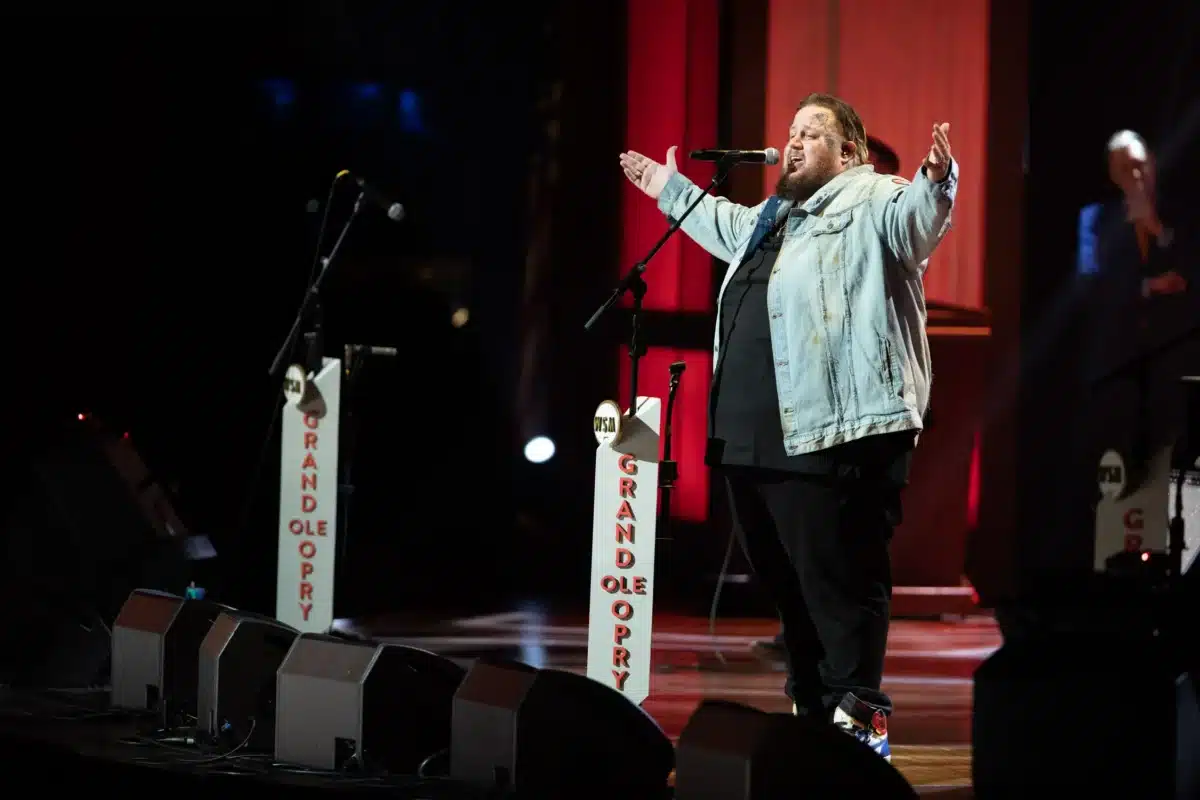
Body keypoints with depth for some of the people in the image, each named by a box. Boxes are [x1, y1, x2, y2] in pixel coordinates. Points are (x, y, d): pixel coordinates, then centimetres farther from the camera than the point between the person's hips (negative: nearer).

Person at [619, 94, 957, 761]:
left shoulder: (872, 202, -3)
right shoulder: (773, 216, 25)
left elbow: (916, 216, -25)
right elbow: (732, 230, 47)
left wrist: (937, 180, -45)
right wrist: (674, 192, 55)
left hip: (837, 431, -10)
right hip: (758, 433, 10)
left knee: (839, 579, -11)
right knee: (783, 578, 15)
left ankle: (860, 722, -8)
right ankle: (811, 709, 25)